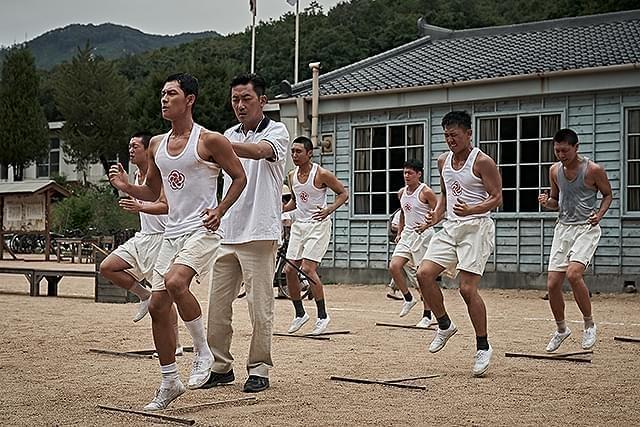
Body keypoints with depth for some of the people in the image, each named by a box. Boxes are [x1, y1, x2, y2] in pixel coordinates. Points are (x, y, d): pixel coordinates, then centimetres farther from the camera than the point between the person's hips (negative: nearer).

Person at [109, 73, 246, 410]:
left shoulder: (210, 141, -8)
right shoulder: (157, 145, 12)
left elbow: (239, 177, 0)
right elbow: (152, 192, 21)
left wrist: (219, 211, -13)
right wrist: (126, 186, 1)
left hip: (203, 229, -7)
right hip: (172, 231, 7)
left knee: (175, 282, -31)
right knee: (157, 306, 4)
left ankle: (203, 351, -9)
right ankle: (170, 383, 17)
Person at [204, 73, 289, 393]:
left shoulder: (276, 132, -3)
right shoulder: (230, 135, 17)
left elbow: (259, 151, -26)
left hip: (260, 234, -6)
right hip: (226, 232, 6)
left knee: (259, 305, -3)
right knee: (217, 303, 6)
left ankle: (259, 369, 7)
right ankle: (220, 366, 16)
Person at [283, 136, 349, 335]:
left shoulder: (321, 174, -11)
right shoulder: (292, 176, 8)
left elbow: (343, 193, -5)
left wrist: (329, 209, -20)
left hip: (318, 224, -7)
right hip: (299, 224, 7)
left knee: (308, 268, -16)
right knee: (289, 269, 2)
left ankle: (322, 316, -3)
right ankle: (300, 313, 17)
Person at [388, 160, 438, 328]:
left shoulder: (426, 192, -10)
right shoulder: (401, 193, 11)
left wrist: (426, 225, -25)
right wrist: (399, 233, 21)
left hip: (423, 235, -6)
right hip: (407, 234, 7)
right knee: (393, 266, -10)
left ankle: (427, 315, 7)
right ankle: (408, 298, 12)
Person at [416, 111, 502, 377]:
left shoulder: (482, 162, -9)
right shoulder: (443, 161, 13)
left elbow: (497, 198, -11)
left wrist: (471, 210, -26)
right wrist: (437, 216, 9)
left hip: (476, 227, -7)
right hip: (451, 227, 7)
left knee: (467, 288, -13)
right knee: (424, 273, -8)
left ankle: (483, 347, 3)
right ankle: (445, 326, 13)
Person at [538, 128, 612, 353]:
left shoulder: (593, 170, -9)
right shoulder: (555, 170, 6)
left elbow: (608, 194, 5)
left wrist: (600, 214, -14)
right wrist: (546, 202, -5)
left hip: (586, 228, -5)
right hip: (563, 228, 5)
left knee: (573, 274, -26)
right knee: (552, 284, 0)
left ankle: (589, 324, -5)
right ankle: (561, 330, 24)